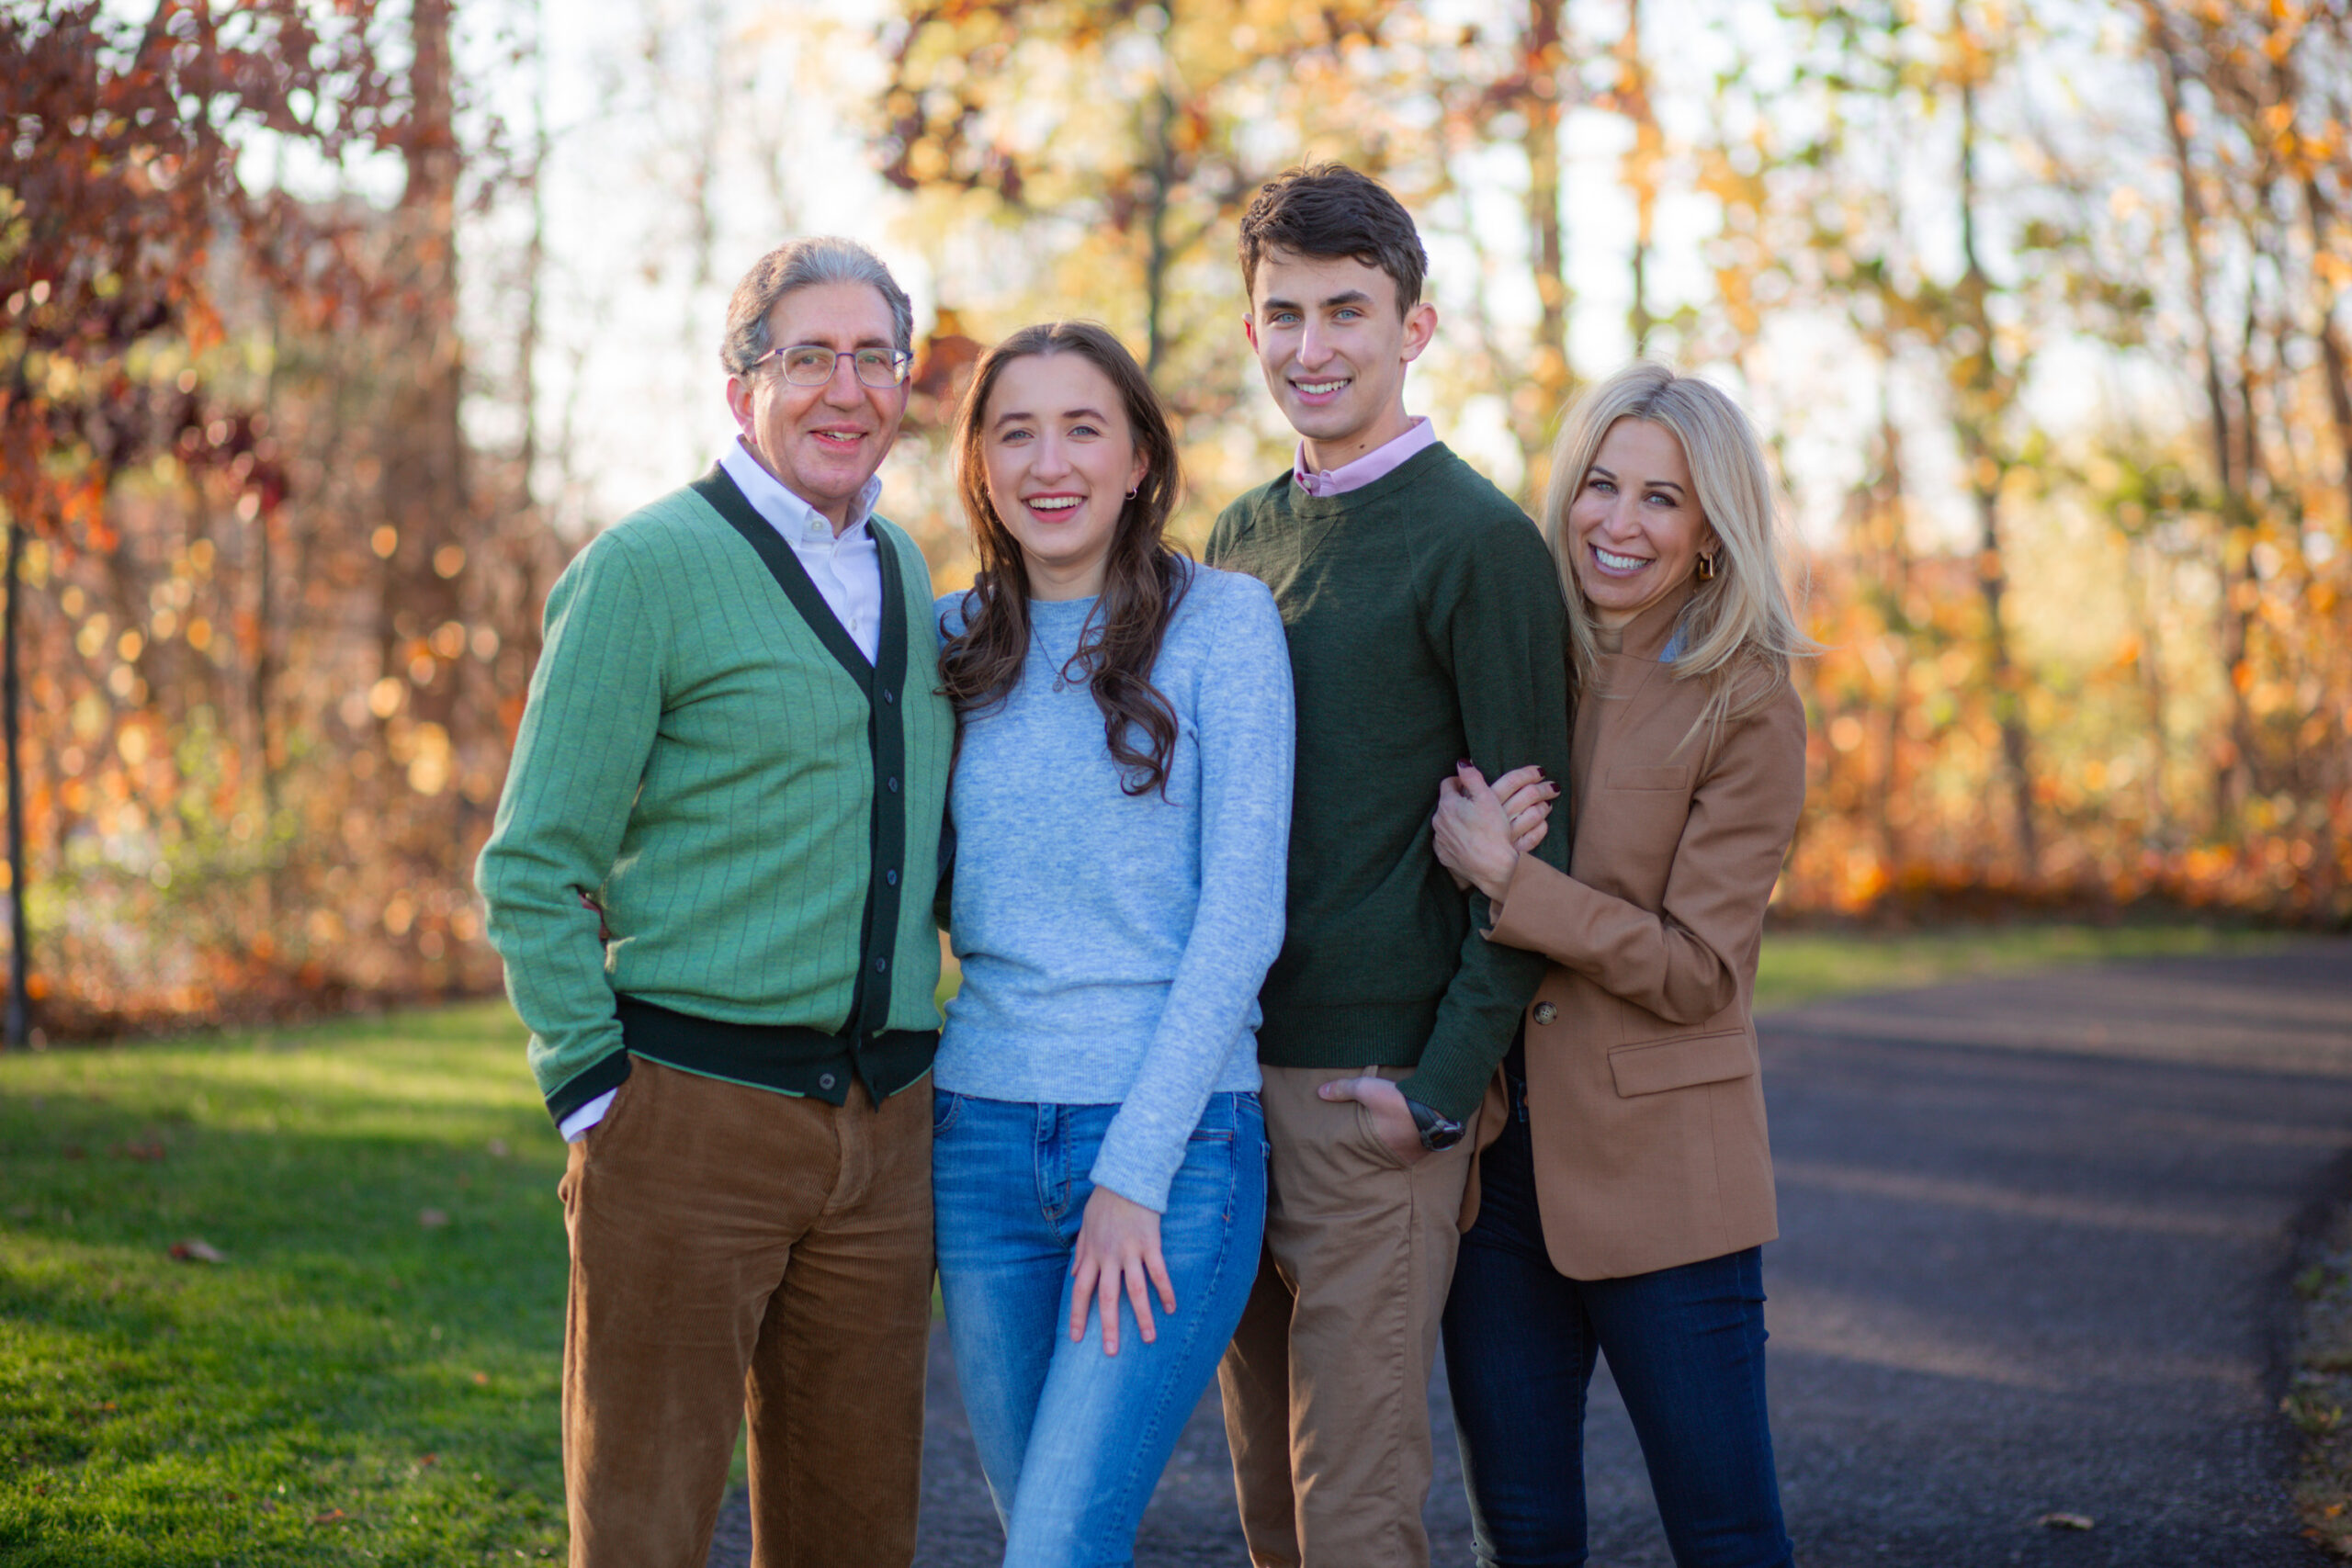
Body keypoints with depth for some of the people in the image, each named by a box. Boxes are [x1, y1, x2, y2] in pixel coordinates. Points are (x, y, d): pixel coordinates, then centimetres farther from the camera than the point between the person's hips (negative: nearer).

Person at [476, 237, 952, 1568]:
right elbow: (533, 866, -7)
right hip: (693, 1110, -6)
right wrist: (593, 1087, -12)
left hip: (883, 1129, 6)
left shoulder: (906, 574, 14)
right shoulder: (647, 569, -6)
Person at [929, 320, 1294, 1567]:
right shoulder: (952, 642, 10)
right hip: (984, 1136, 4)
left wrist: (1136, 1171, -12)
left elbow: (1242, 913, -8)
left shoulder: (1221, 620, -3)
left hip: (1176, 1136, -4)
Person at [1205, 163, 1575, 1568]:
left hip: (1376, 1084, -7)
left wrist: (1449, 1083, -15)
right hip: (1231, 1068, 7)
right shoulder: (1241, 538, 13)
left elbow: (1528, 841, -10)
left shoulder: (1479, 541, -8)